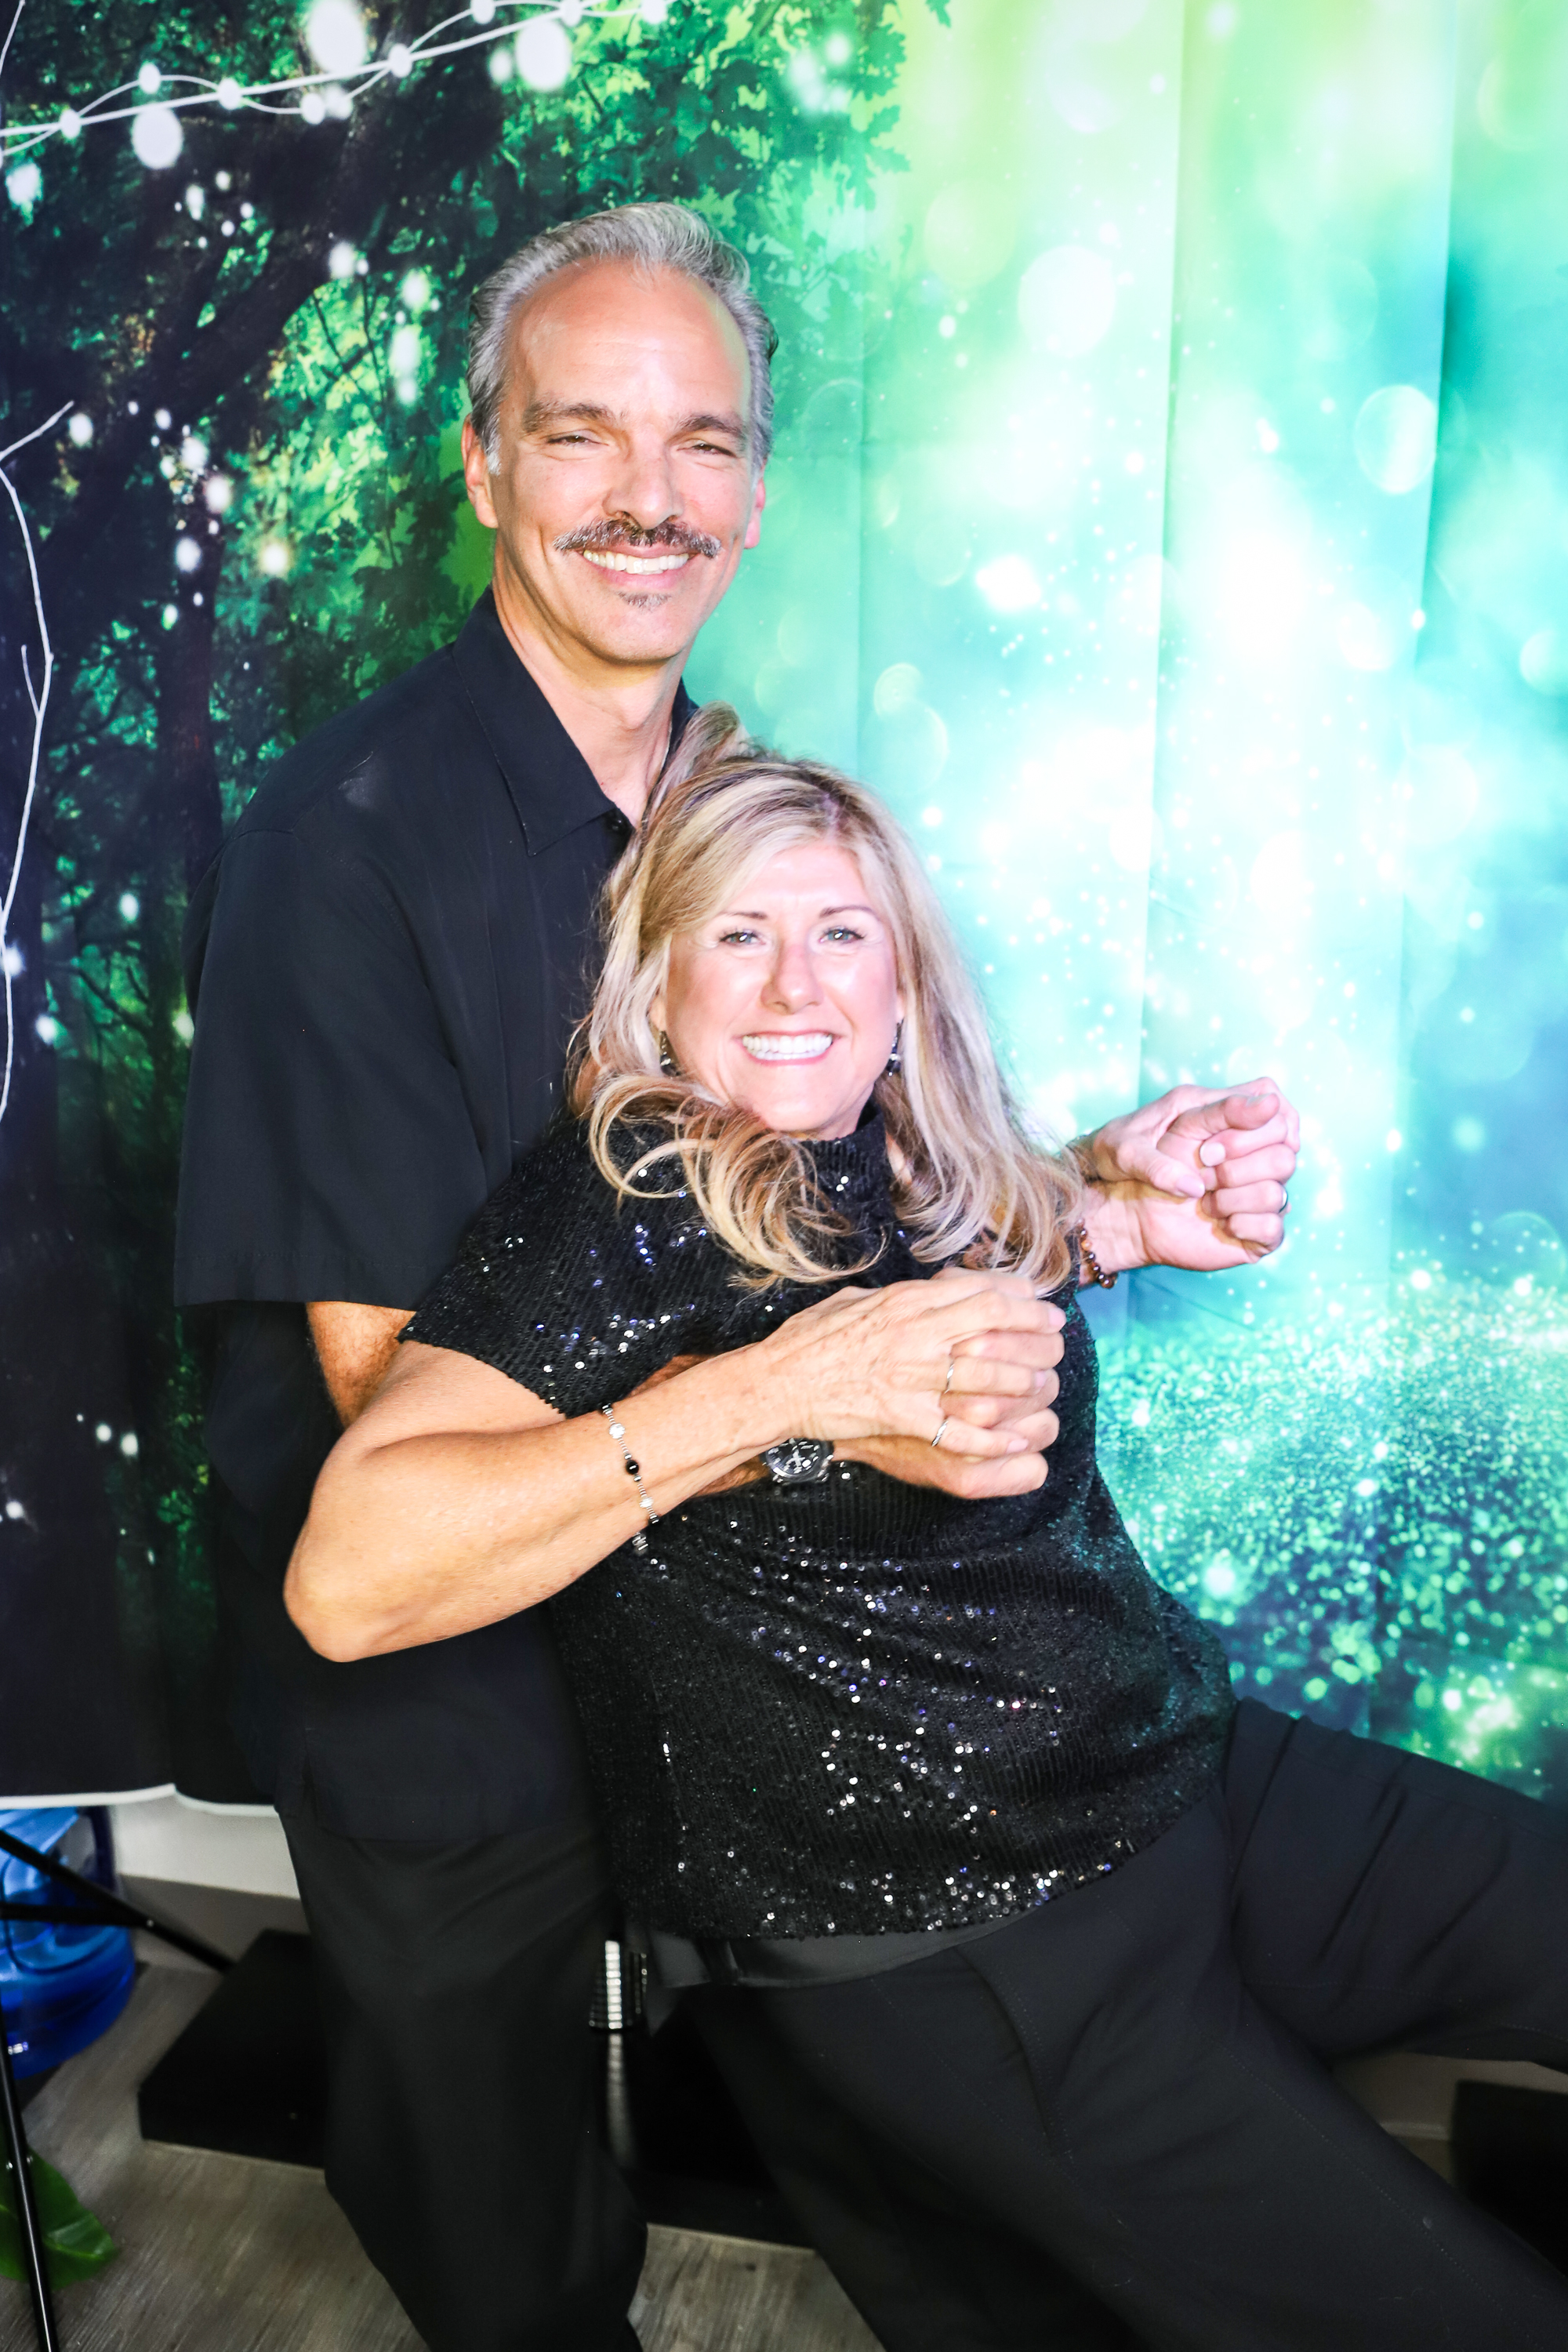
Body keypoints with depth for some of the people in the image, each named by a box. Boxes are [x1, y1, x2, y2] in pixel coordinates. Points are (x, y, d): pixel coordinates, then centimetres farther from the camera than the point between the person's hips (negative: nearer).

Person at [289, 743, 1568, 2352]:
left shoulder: (936, 1170, 5)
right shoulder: (616, 1207, -14)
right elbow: (345, 1580, -26)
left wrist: (1128, 1217, 8)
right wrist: (781, 1387, -30)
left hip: (1208, 1782, 7)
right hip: (955, 1962, -7)